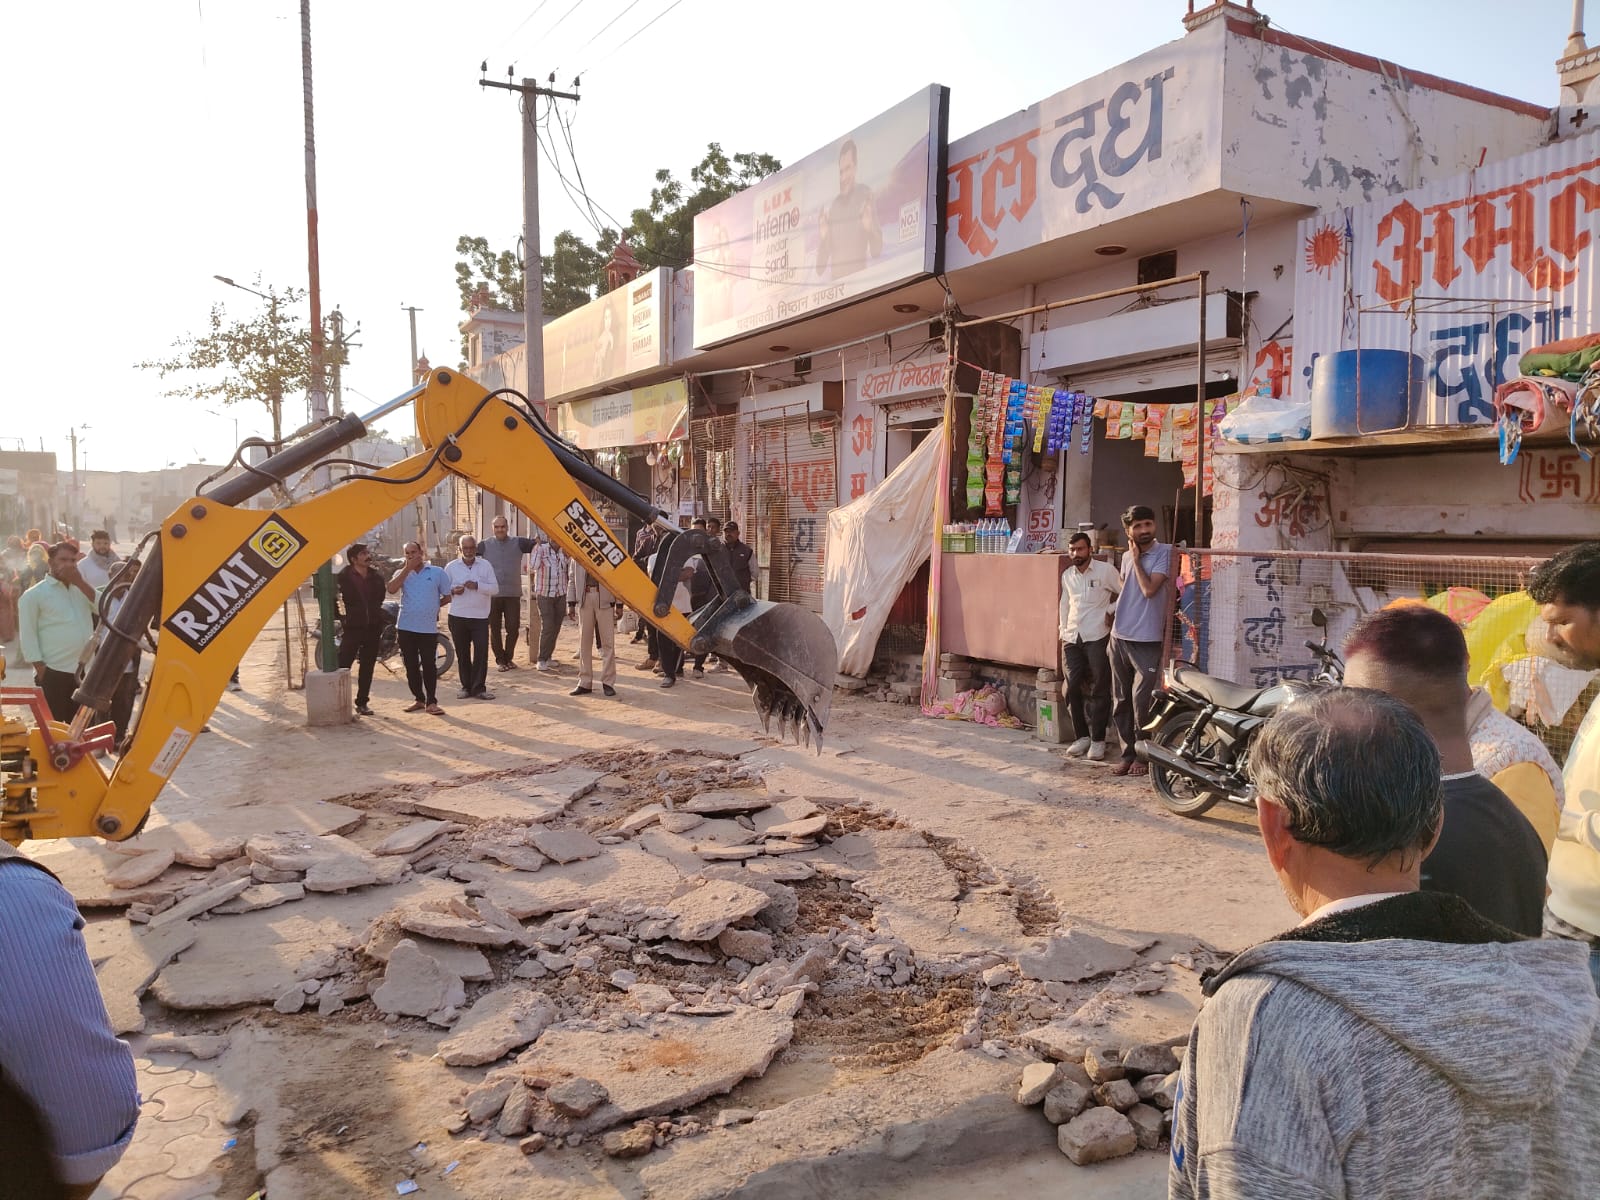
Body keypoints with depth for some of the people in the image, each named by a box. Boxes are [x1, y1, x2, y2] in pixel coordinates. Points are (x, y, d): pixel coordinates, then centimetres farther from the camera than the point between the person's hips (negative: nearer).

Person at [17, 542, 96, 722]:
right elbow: (27, 634, -5)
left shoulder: (81, 589, 17)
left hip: (84, 672, 5)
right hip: (53, 673, -5)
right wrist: (40, 669, -11)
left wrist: (80, 583, -5)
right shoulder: (34, 594, -1)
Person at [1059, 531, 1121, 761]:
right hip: (1073, 639, 5)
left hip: (1097, 638, -5)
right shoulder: (1067, 575, 13)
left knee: (1099, 690, -2)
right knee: (1073, 688, 2)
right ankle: (1081, 736, 14)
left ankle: (1097, 740, 5)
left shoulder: (1106, 570, -3)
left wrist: (1110, 609, -9)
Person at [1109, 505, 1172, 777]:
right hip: (1119, 637, 6)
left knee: (1142, 701, -7)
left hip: (1147, 639, -6)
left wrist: (1136, 560, -8)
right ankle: (1128, 753, 18)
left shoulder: (1163, 552, -7)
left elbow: (1149, 589, -17)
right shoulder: (1126, 557, 12)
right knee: (1121, 701, 9)